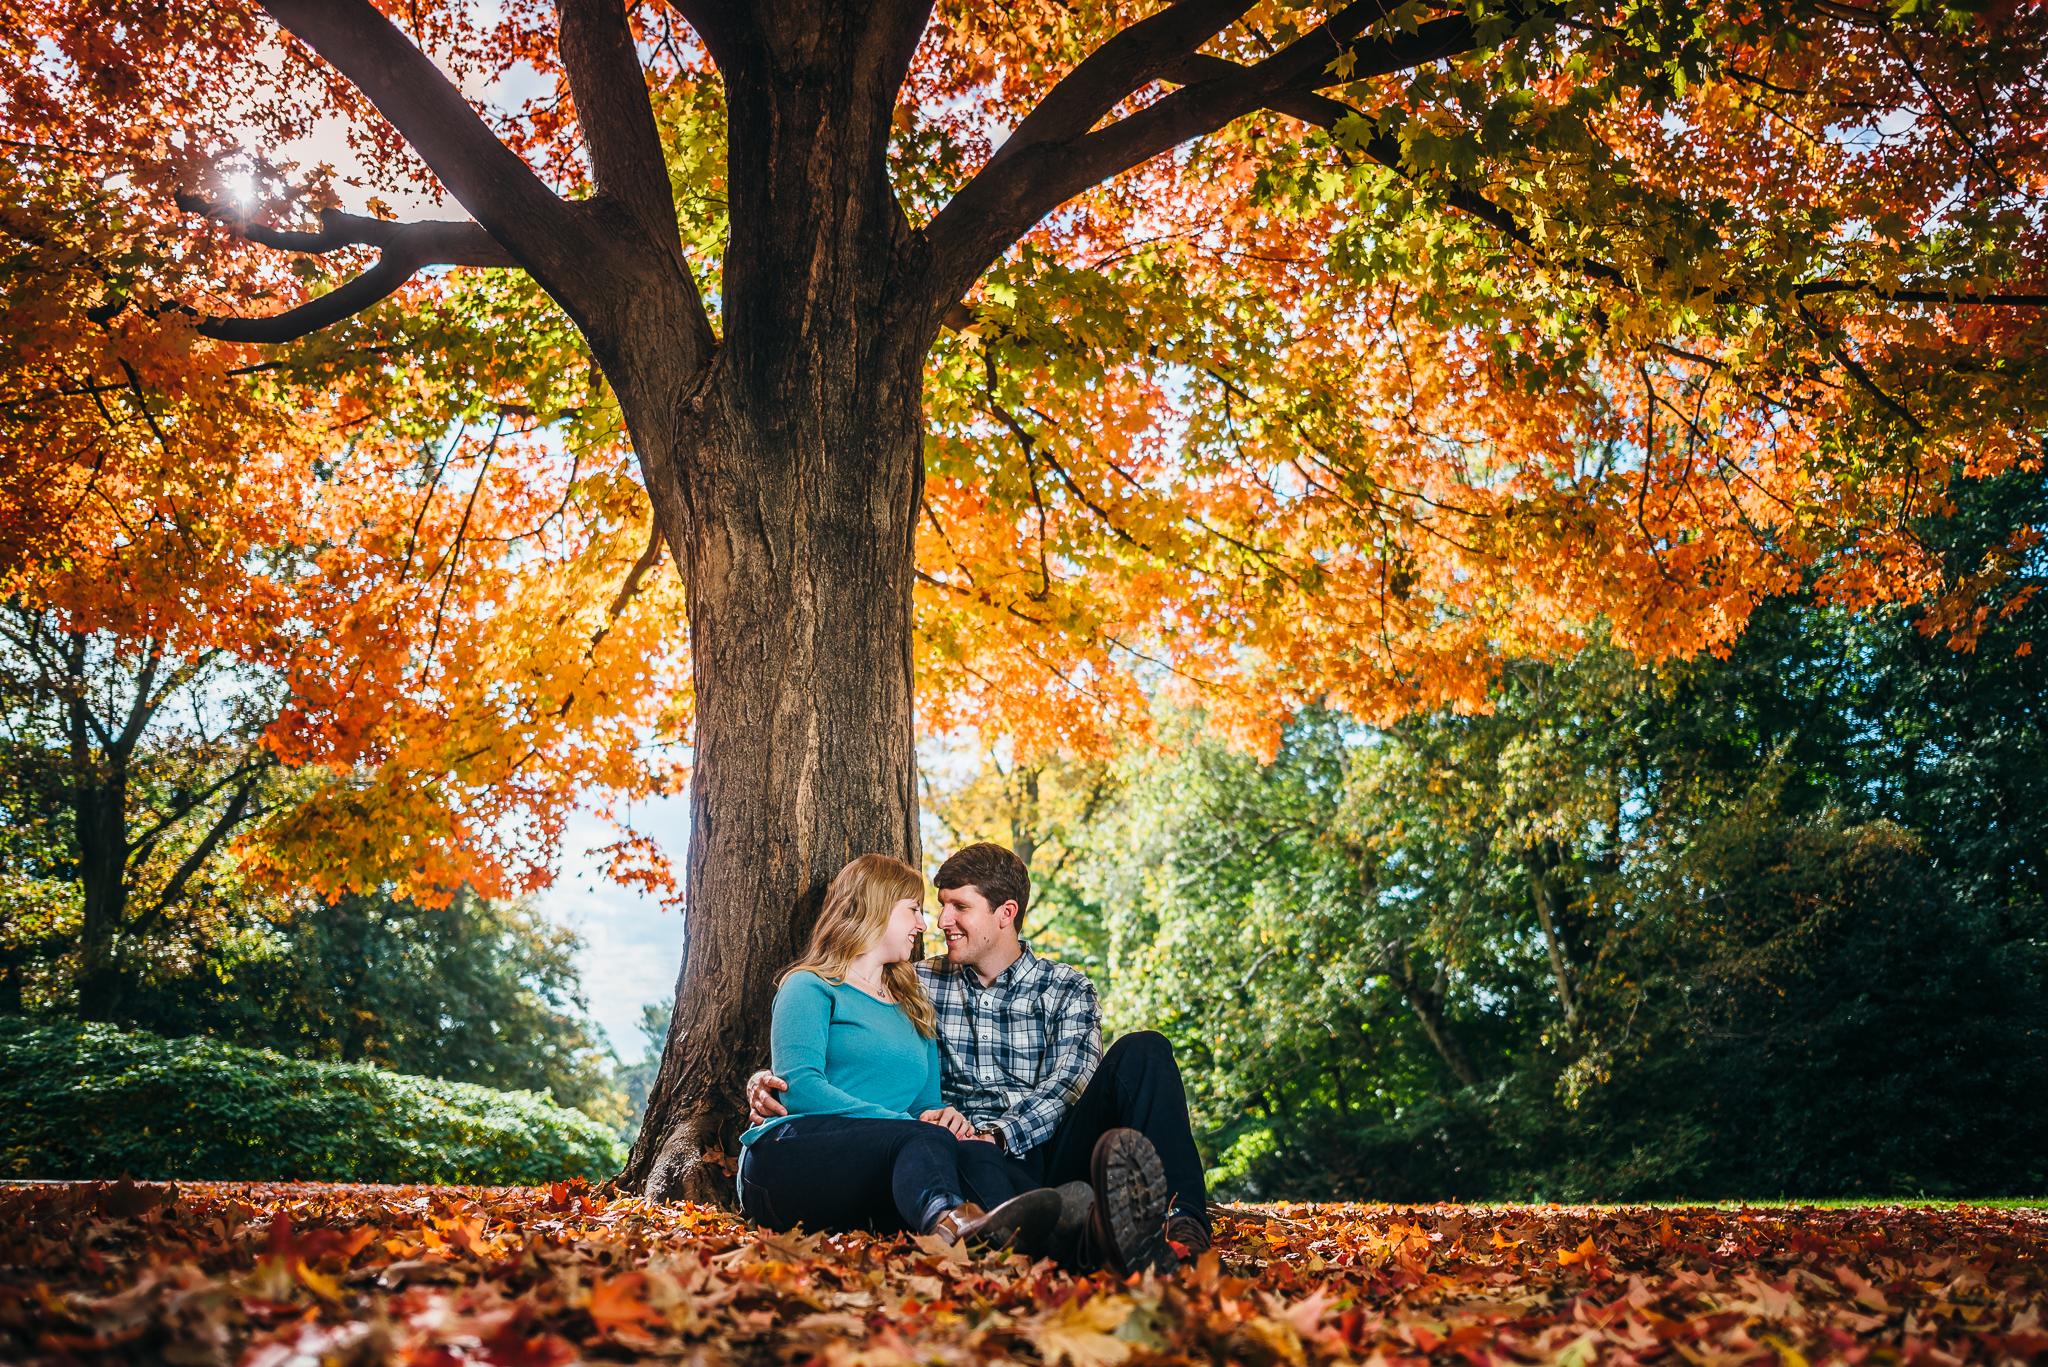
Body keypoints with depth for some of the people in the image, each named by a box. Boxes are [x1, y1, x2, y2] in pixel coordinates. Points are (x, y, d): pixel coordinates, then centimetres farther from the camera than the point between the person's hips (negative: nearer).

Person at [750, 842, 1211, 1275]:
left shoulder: (1066, 988, 13)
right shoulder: (921, 986, 19)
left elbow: (1067, 1087, -3)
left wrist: (995, 1135, -22)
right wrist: (770, 1083, -7)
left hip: (1051, 1149, 1)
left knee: (1142, 1051, -22)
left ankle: (1181, 1224, -42)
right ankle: (1084, 1230, -63)